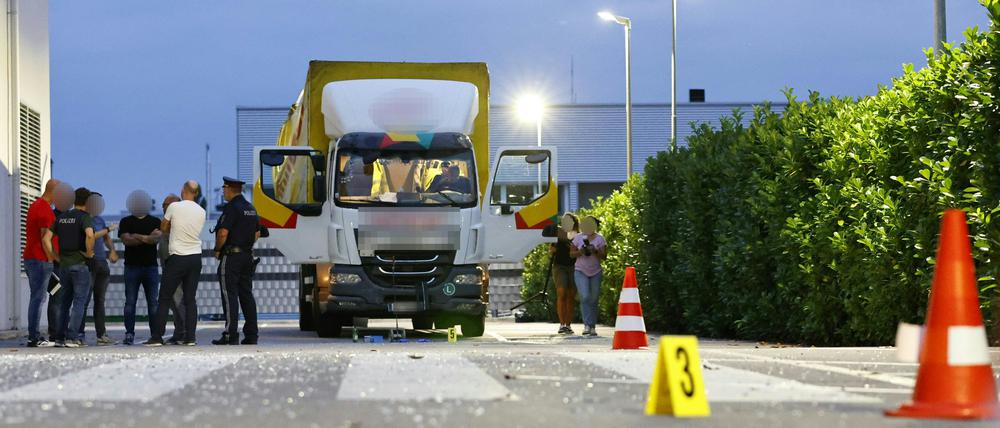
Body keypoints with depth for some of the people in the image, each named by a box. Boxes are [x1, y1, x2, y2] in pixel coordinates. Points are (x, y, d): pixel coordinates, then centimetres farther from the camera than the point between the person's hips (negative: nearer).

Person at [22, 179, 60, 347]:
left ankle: (34, 336, 14)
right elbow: (45, 238, -19)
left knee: (36, 297, 12)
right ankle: (34, 338, -9)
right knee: (38, 297, -9)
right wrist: (51, 258, -12)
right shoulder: (45, 209, -14)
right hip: (41, 260, -10)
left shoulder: (35, 205, 17)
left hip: (30, 258, 10)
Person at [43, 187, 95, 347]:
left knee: (66, 301, 15)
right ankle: (72, 337, -8)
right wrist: (89, 252, -13)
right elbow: (89, 234, -27)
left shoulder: (61, 217, 12)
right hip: (80, 264, -6)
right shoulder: (84, 217, -7)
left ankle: (59, 337, 13)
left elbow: (46, 239, 9)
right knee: (79, 301, -1)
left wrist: (56, 257, 9)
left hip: (63, 265, 6)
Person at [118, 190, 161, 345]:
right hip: (131, 266, 0)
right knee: (130, 302, -4)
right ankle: (129, 333, -2)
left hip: (151, 266, 1)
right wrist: (148, 238, -10)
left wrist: (138, 237, -16)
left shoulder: (155, 222, 10)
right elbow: (126, 239, -8)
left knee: (153, 302, 0)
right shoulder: (125, 222, 8)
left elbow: (157, 237, -8)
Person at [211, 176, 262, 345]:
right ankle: (251, 335, 8)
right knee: (246, 295, 10)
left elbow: (223, 232, -20)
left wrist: (217, 250, -7)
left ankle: (231, 335, -11)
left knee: (230, 295, -7)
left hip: (231, 256, -8)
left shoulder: (231, 208, -13)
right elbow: (257, 233, 19)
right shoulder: (251, 209, 14)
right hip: (248, 256, 8)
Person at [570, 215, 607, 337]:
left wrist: (595, 251, -21)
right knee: (585, 297, -17)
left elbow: (604, 256, -4)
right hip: (581, 271, -1)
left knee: (593, 300, 3)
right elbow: (571, 254, 5)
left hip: (595, 272, 1)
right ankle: (587, 325, -17)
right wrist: (580, 252, -14)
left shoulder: (600, 239, 1)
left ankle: (593, 327, 12)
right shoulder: (578, 238, 3)